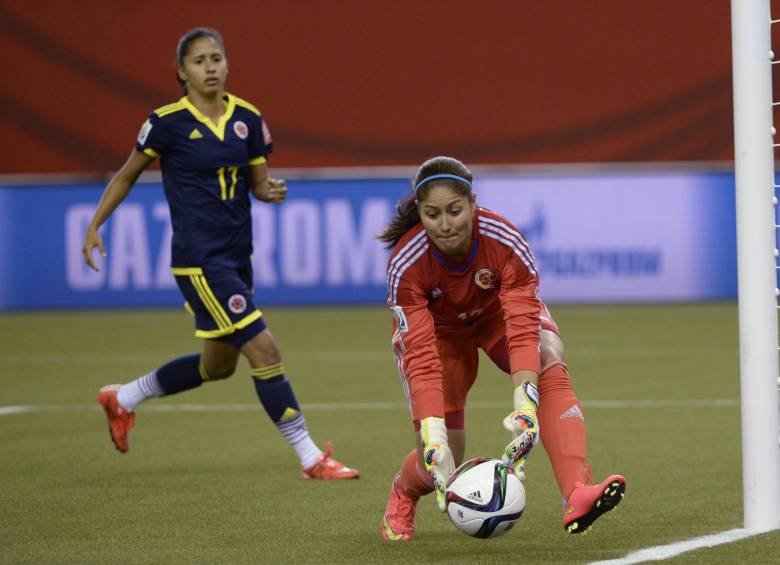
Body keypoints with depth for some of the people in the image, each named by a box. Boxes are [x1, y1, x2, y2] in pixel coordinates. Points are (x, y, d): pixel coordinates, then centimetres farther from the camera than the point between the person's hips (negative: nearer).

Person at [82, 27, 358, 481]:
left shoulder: (248, 119, 4)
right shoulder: (168, 122, -10)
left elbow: (257, 182, 10)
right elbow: (128, 175, 3)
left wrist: (271, 190, -13)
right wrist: (94, 226, 1)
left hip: (237, 256, 7)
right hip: (200, 260, -7)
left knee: (218, 366, 20)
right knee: (265, 351, -13)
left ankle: (123, 399, 40)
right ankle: (311, 459, -6)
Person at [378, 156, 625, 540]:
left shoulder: (505, 241, -35)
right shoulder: (405, 264, -35)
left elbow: (523, 330, -41)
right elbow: (421, 357, -38)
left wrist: (525, 407, -56)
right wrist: (433, 439, -49)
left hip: (498, 311, 0)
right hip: (437, 329, 0)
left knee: (551, 368, -33)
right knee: (440, 458, -13)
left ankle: (576, 496, -48)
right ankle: (402, 494, 27)